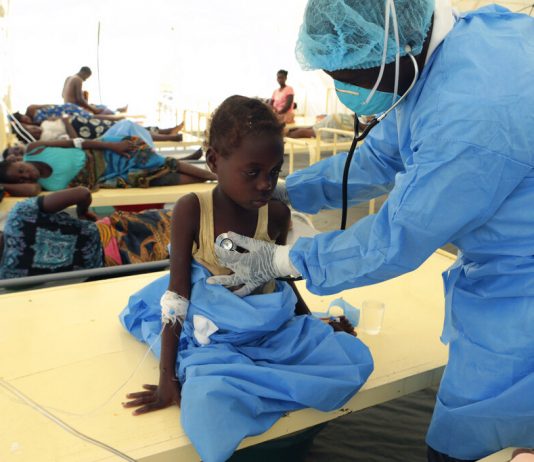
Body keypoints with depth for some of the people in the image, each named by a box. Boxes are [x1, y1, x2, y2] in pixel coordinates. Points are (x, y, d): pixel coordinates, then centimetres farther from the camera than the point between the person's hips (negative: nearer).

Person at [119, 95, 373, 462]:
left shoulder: (277, 214, -4)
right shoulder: (192, 210, -14)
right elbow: (177, 294, -13)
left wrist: (313, 324, 18)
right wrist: (168, 376, -15)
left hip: (275, 327, 5)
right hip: (214, 336, -4)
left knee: (354, 359, -13)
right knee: (212, 398, -36)